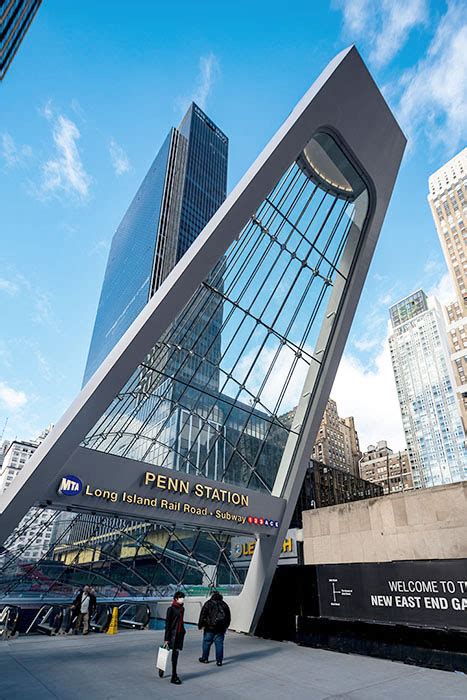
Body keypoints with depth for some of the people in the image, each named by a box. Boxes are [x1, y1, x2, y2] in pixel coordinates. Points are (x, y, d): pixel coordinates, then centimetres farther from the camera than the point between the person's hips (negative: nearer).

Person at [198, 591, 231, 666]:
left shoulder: (208, 603, -4)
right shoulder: (224, 604, 8)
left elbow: (203, 615, -7)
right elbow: (228, 617, 15)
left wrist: (200, 625, 1)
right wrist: (226, 627, 24)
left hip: (209, 628, -3)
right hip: (221, 629, 3)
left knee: (206, 642, 12)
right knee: (219, 644, 7)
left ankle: (205, 658, 22)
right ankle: (219, 661, 7)